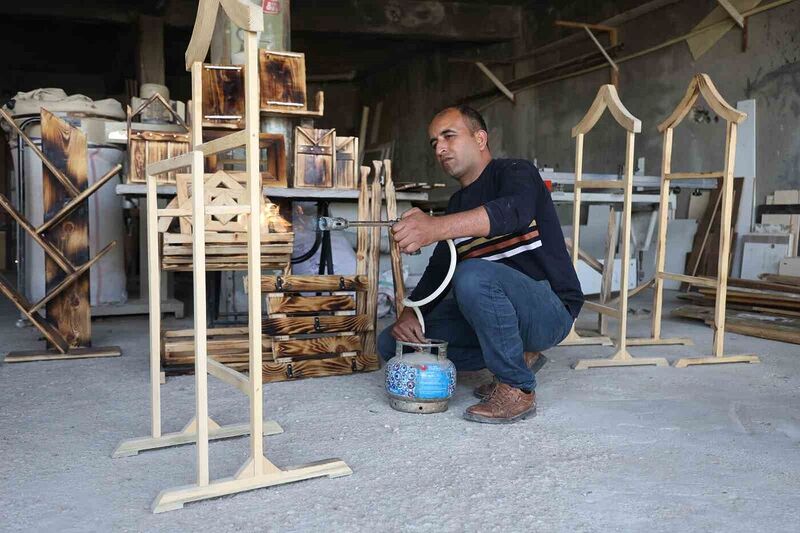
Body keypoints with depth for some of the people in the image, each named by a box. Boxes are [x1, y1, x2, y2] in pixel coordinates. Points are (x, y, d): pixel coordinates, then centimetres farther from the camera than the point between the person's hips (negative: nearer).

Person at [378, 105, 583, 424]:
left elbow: (514, 211, -34)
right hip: (494, 311, 8)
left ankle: (517, 389, -17)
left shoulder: (516, 172, -9)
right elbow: (437, 271, 12)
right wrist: (409, 312, -9)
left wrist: (436, 227, -49)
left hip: (550, 309, -8)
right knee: (392, 342, -2)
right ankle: (517, 357, 4)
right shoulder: (457, 204, 14)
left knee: (473, 275, -37)